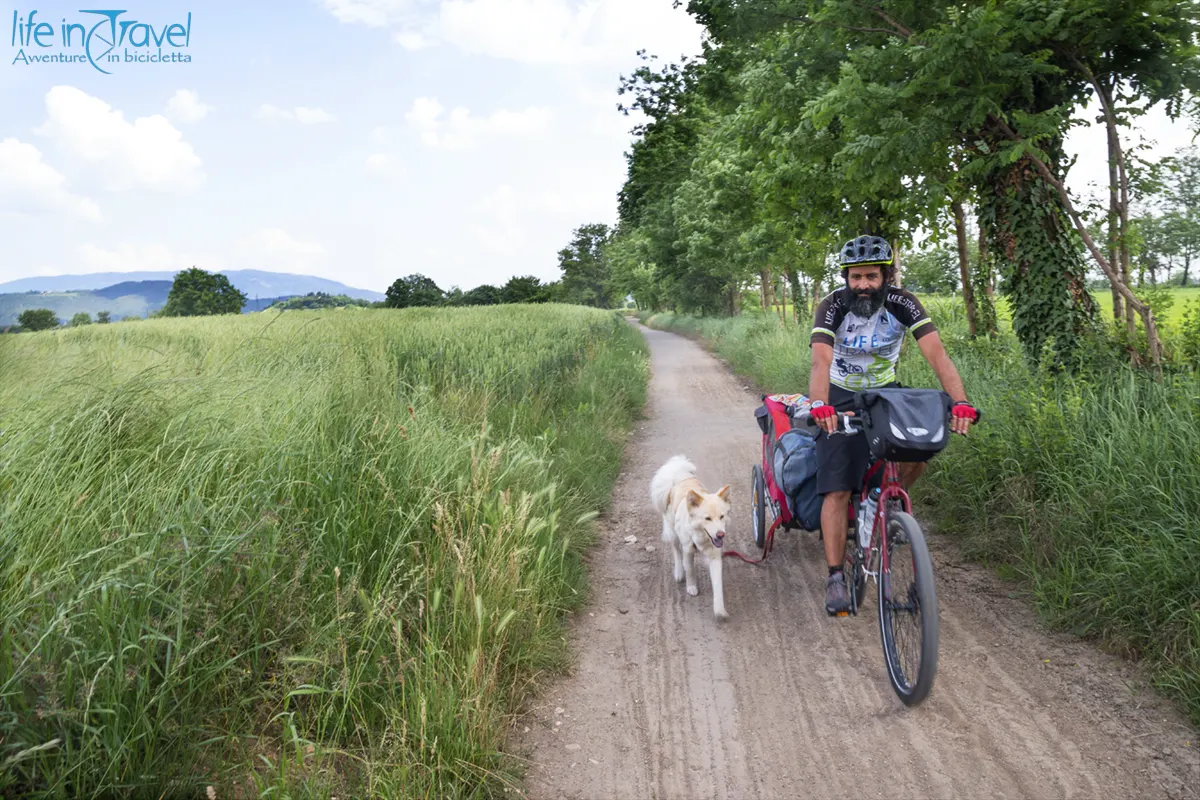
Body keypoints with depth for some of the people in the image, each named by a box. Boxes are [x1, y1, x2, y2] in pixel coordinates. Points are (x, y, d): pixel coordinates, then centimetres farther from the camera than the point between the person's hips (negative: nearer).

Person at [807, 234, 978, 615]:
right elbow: (821, 361, -35)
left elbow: (936, 354, -28)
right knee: (837, 491, -10)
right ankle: (836, 578, -2)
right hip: (841, 399, -2)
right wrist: (820, 405, -55)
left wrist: (960, 401, -43)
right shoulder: (833, 306, -21)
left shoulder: (902, 303, -17)